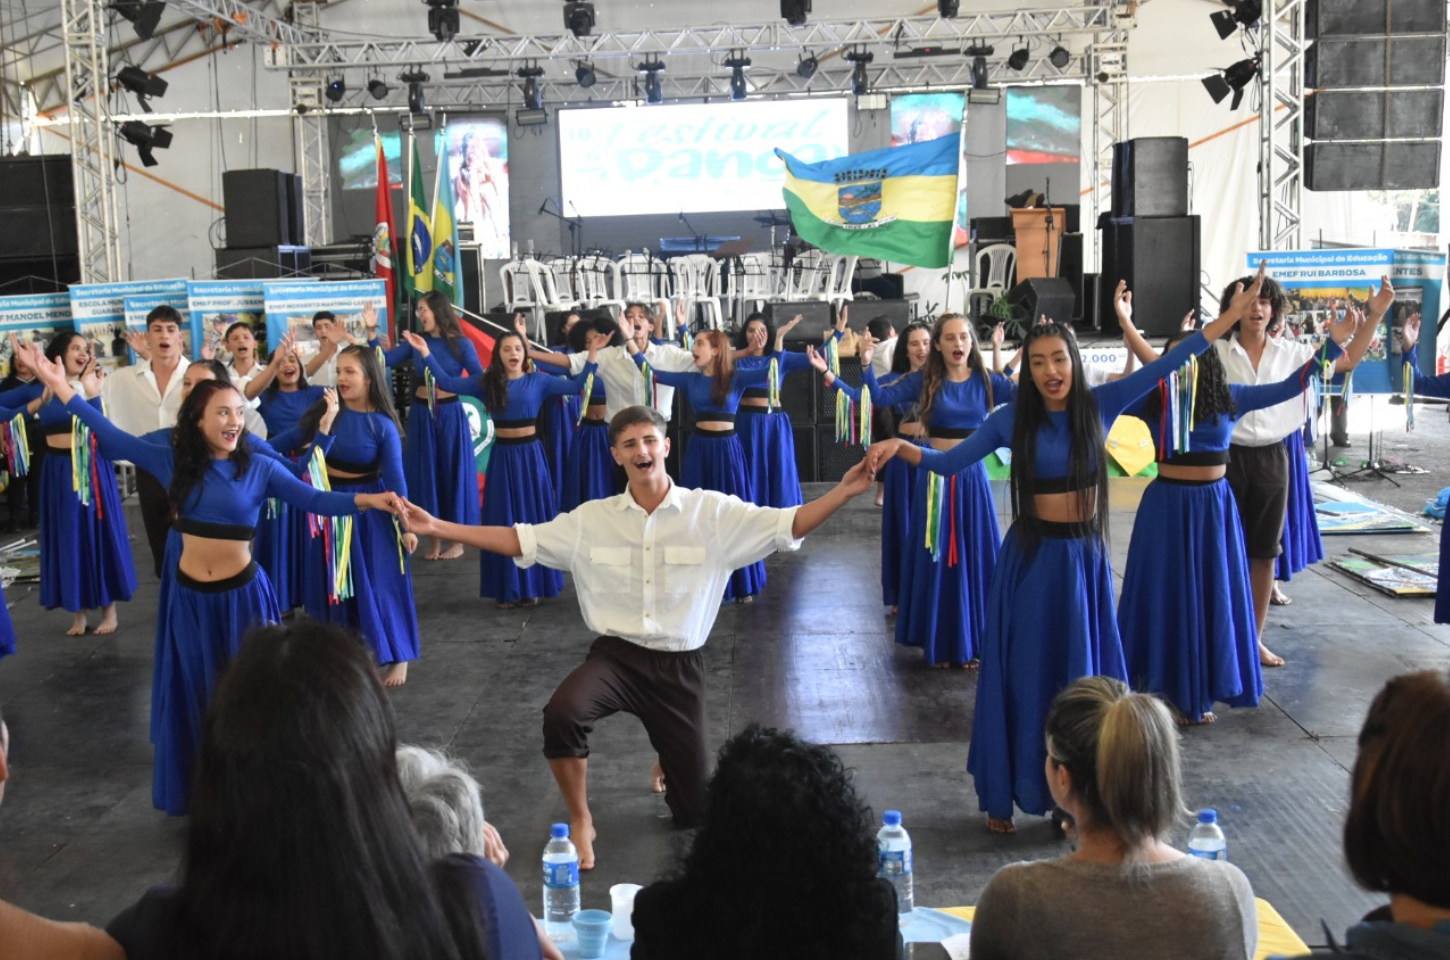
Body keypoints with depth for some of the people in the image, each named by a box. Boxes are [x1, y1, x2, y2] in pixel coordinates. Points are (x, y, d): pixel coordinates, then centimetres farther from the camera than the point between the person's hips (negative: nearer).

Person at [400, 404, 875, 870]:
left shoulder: (712, 511, -3)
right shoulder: (592, 518, 2)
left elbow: (785, 526, -8)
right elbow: (520, 540, 3)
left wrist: (844, 491, -23)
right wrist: (435, 526, -4)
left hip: (680, 666, 0)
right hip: (616, 655, 0)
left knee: (693, 809, 6)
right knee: (561, 714, -34)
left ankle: (669, 760, 45)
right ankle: (580, 821, -6)